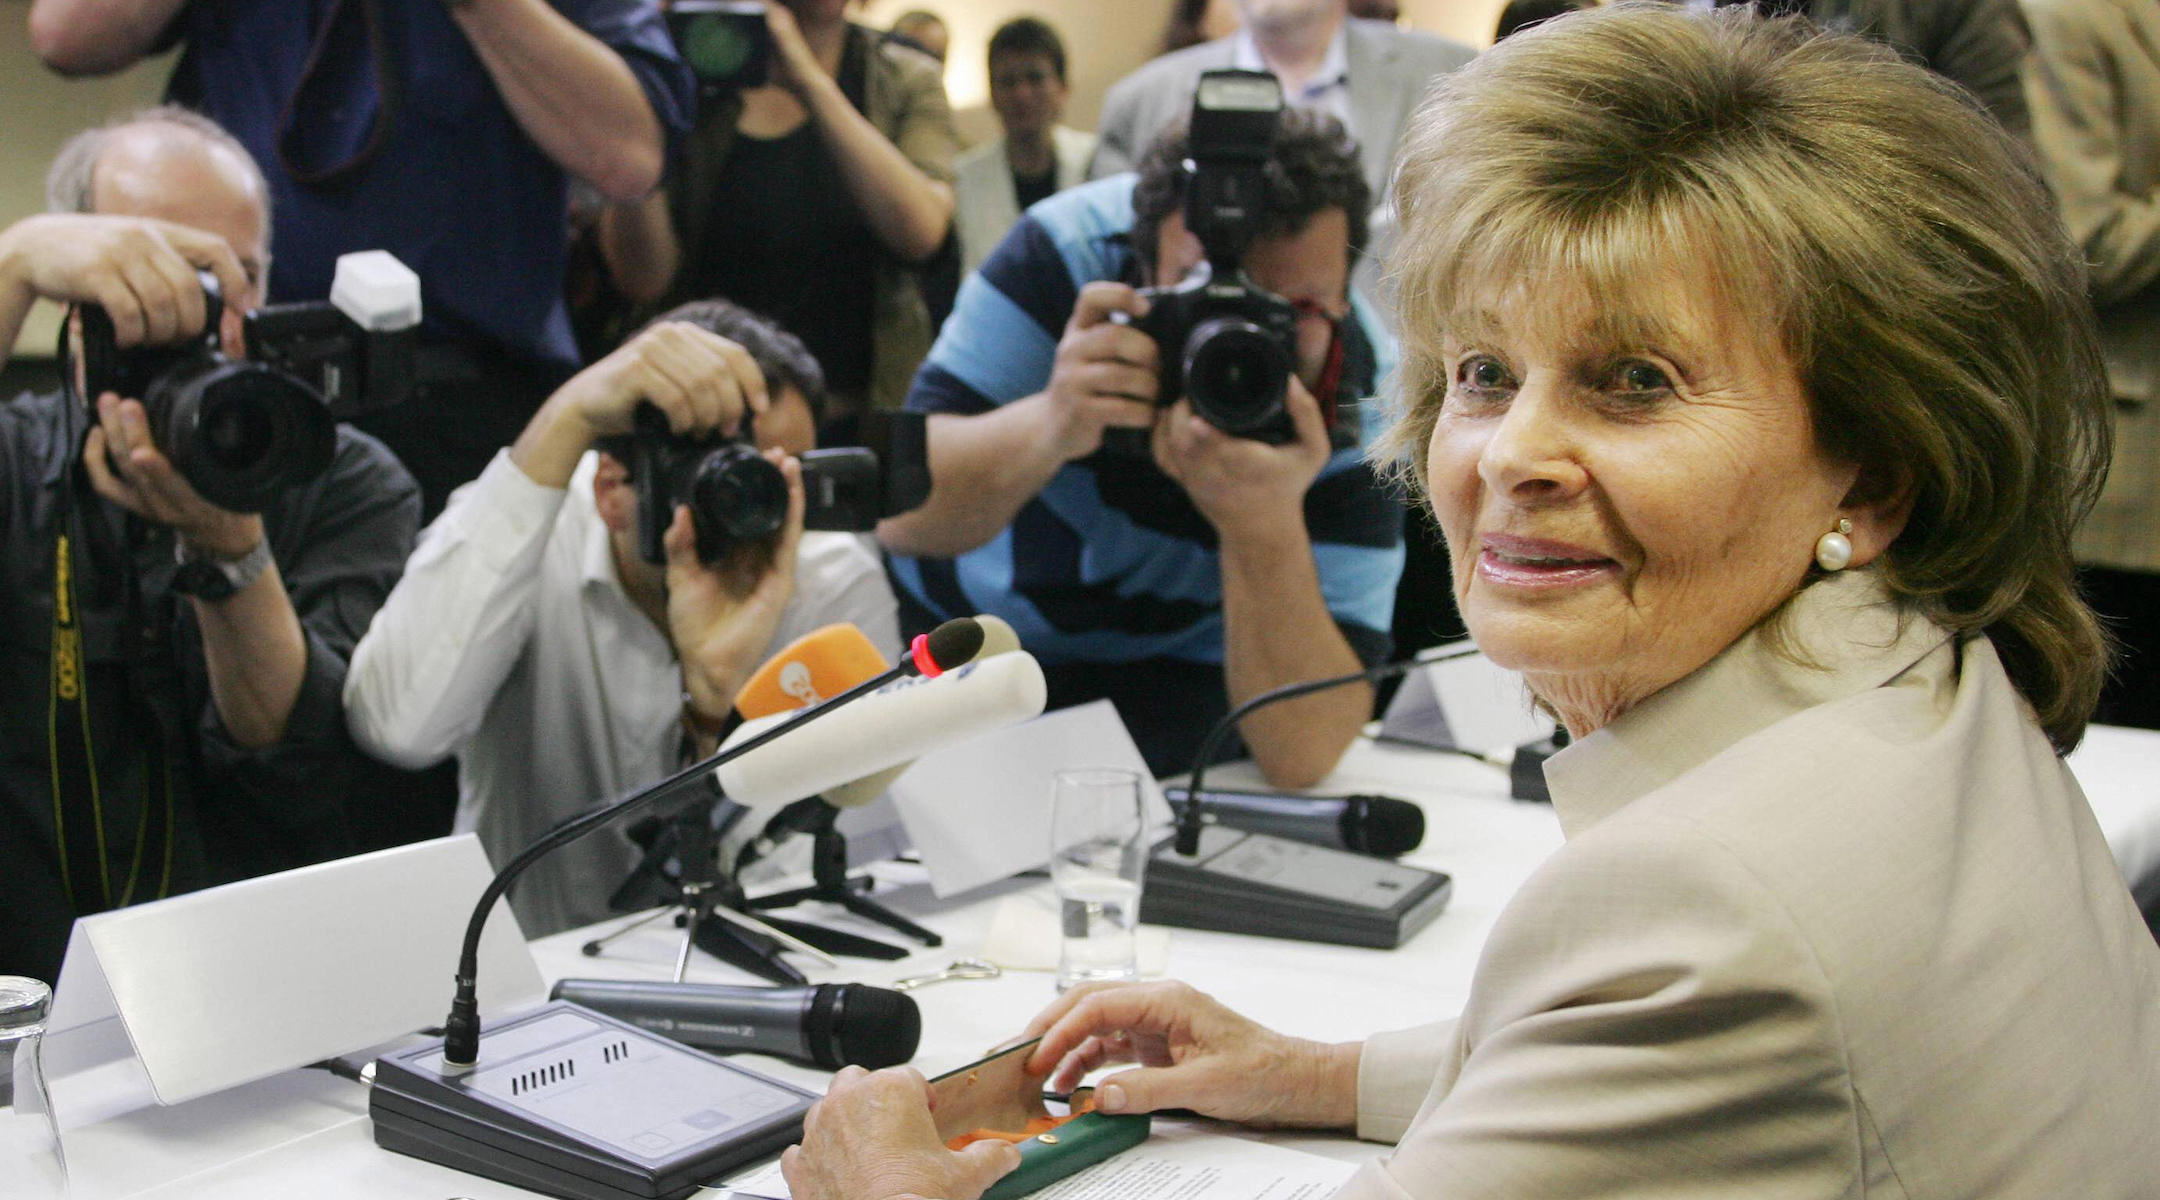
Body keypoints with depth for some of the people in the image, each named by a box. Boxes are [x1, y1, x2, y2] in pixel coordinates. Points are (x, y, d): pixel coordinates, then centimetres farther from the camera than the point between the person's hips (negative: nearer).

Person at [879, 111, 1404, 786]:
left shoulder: (1363, 404, -27)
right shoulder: (1074, 245, -27)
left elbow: (1304, 757, -34)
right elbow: (900, 519, -28)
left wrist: (1265, 524, -50)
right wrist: (1051, 423, -48)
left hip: (1170, 676, 0)